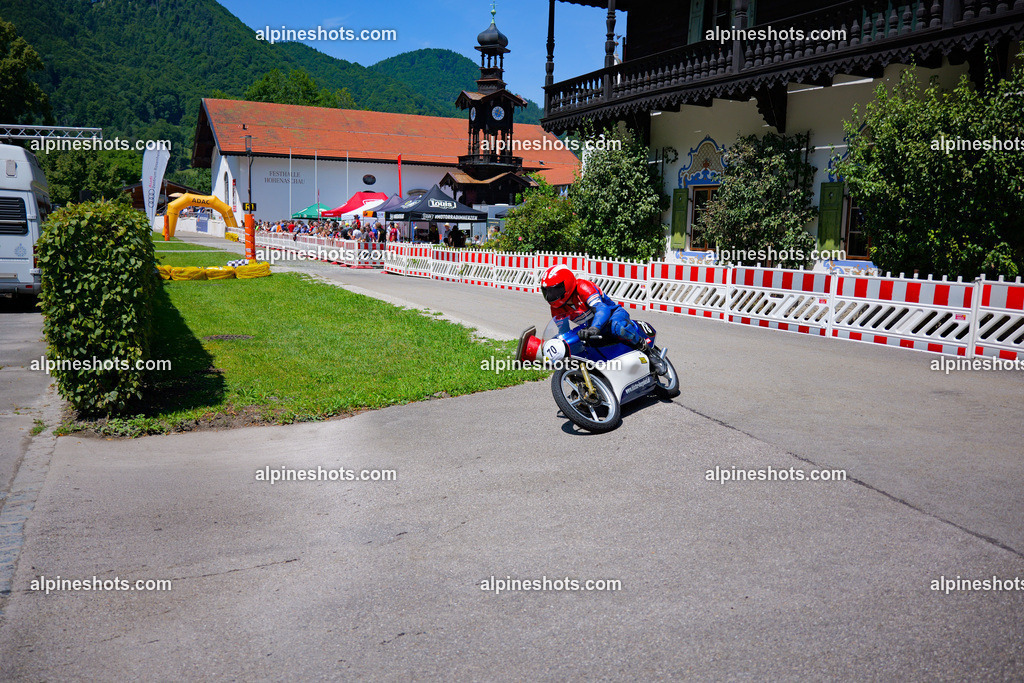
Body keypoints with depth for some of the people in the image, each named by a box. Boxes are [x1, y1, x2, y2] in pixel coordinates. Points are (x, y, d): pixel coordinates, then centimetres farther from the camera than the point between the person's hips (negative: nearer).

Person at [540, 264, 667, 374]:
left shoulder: (583, 287, -27)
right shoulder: (557, 308, -5)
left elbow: (602, 309, -42)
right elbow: (562, 331, 4)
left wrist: (594, 328, -61)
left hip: (613, 314, -8)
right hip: (592, 328, 8)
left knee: (617, 327, -42)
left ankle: (648, 350, -24)